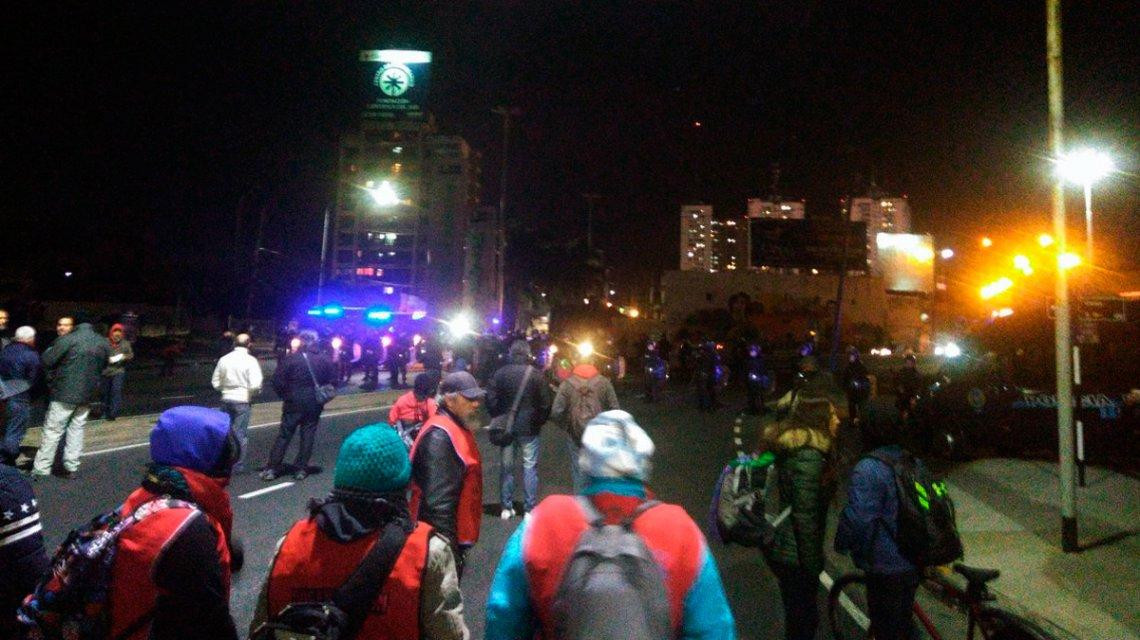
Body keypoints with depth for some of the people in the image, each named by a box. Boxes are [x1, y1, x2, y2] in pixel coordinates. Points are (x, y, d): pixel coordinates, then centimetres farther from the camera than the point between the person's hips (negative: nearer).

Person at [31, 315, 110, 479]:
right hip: (88, 393, 5)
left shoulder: (67, 340, -14)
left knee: (52, 430, 4)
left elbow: (47, 361, -11)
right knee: (77, 429, 14)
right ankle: (71, 467, 15)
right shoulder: (104, 343, 4)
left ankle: (40, 469, 10)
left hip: (65, 393, -5)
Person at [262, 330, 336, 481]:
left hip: (294, 403, -2)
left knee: (284, 435, 6)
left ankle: (272, 468, 7)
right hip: (314, 405, 2)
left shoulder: (291, 358, -8)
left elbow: (278, 380, -10)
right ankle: (301, 469, 10)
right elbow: (332, 381, 5)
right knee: (308, 436, 9)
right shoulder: (325, 360, 1)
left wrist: (285, 395, 5)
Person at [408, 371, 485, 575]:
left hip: (456, 534, 10)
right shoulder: (439, 437, -24)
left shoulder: (458, 427, 9)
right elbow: (438, 500, -28)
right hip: (443, 537, -10)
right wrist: (447, 543, -26)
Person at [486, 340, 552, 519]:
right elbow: (545, 403, -7)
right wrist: (540, 421, 7)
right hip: (529, 428, -2)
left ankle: (506, 508, 16)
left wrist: (498, 418, 10)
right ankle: (530, 509, 6)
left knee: (507, 466, 12)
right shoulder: (536, 374, -9)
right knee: (530, 467, 5)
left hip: (506, 427, 2)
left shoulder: (500, 374, -3)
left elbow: (491, 400, -2)